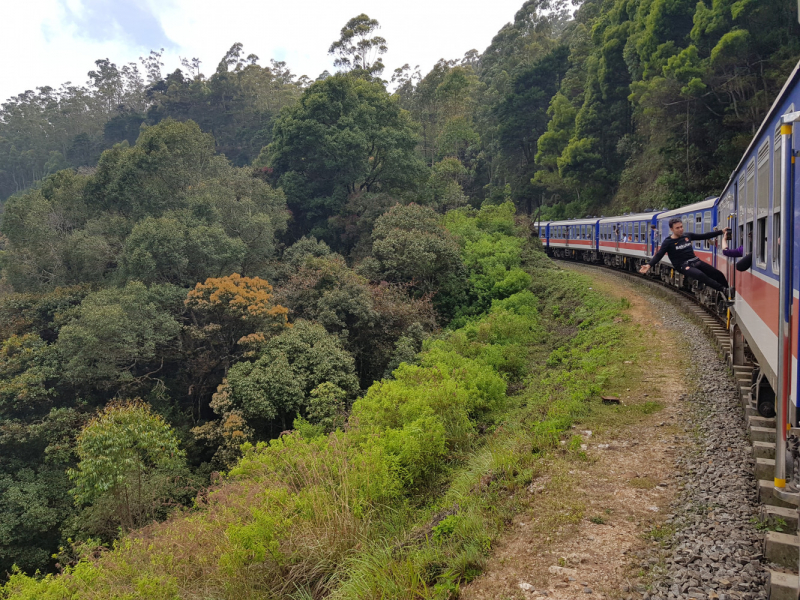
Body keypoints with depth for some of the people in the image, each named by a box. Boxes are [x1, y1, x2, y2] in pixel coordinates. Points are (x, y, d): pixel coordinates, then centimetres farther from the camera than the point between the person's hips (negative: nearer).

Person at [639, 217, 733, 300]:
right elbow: (658, 255, -14)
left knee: (718, 274, -2)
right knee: (701, 275, -32)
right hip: (683, 266, -6)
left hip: (695, 261, 6)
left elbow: (704, 236, 15)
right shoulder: (668, 242, -5)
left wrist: (721, 232, 13)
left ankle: (729, 294, 9)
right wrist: (649, 265, -31)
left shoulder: (687, 236, 9)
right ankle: (723, 289, -23)